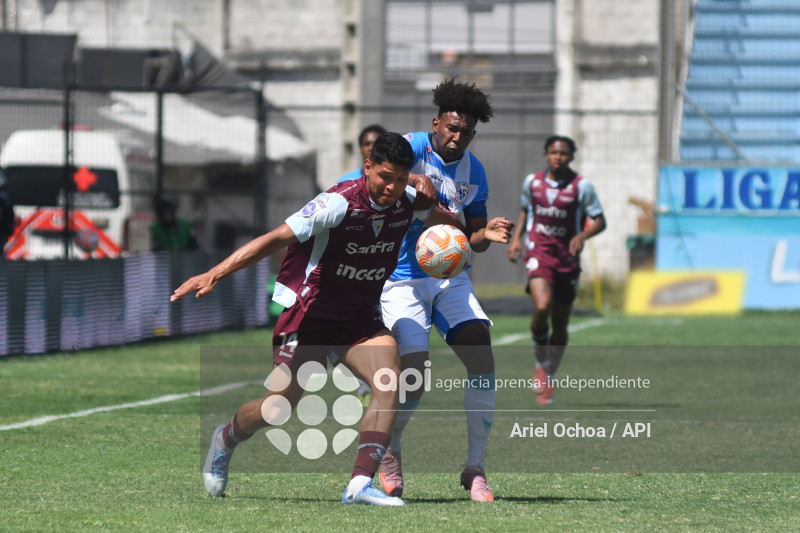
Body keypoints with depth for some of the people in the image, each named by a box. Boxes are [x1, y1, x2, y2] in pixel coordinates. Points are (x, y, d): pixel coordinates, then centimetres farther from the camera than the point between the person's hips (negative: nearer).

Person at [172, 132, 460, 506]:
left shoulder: (408, 202, -5)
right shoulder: (339, 203, -25)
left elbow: (443, 218, 23)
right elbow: (277, 238, -27)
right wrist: (215, 274, -32)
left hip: (360, 320, 5)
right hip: (310, 313, -5)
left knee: (389, 379, -23)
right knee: (277, 409, -2)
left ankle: (360, 485, -24)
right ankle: (226, 439, 33)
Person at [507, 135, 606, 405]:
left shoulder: (581, 186, -5)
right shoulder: (532, 181, 4)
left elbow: (599, 221, -4)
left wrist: (583, 235, -23)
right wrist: (516, 237, 8)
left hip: (567, 259, 0)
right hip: (538, 254, 0)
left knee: (560, 325, 7)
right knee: (542, 307, -25)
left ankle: (548, 379, 27)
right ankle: (542, 365, -3)